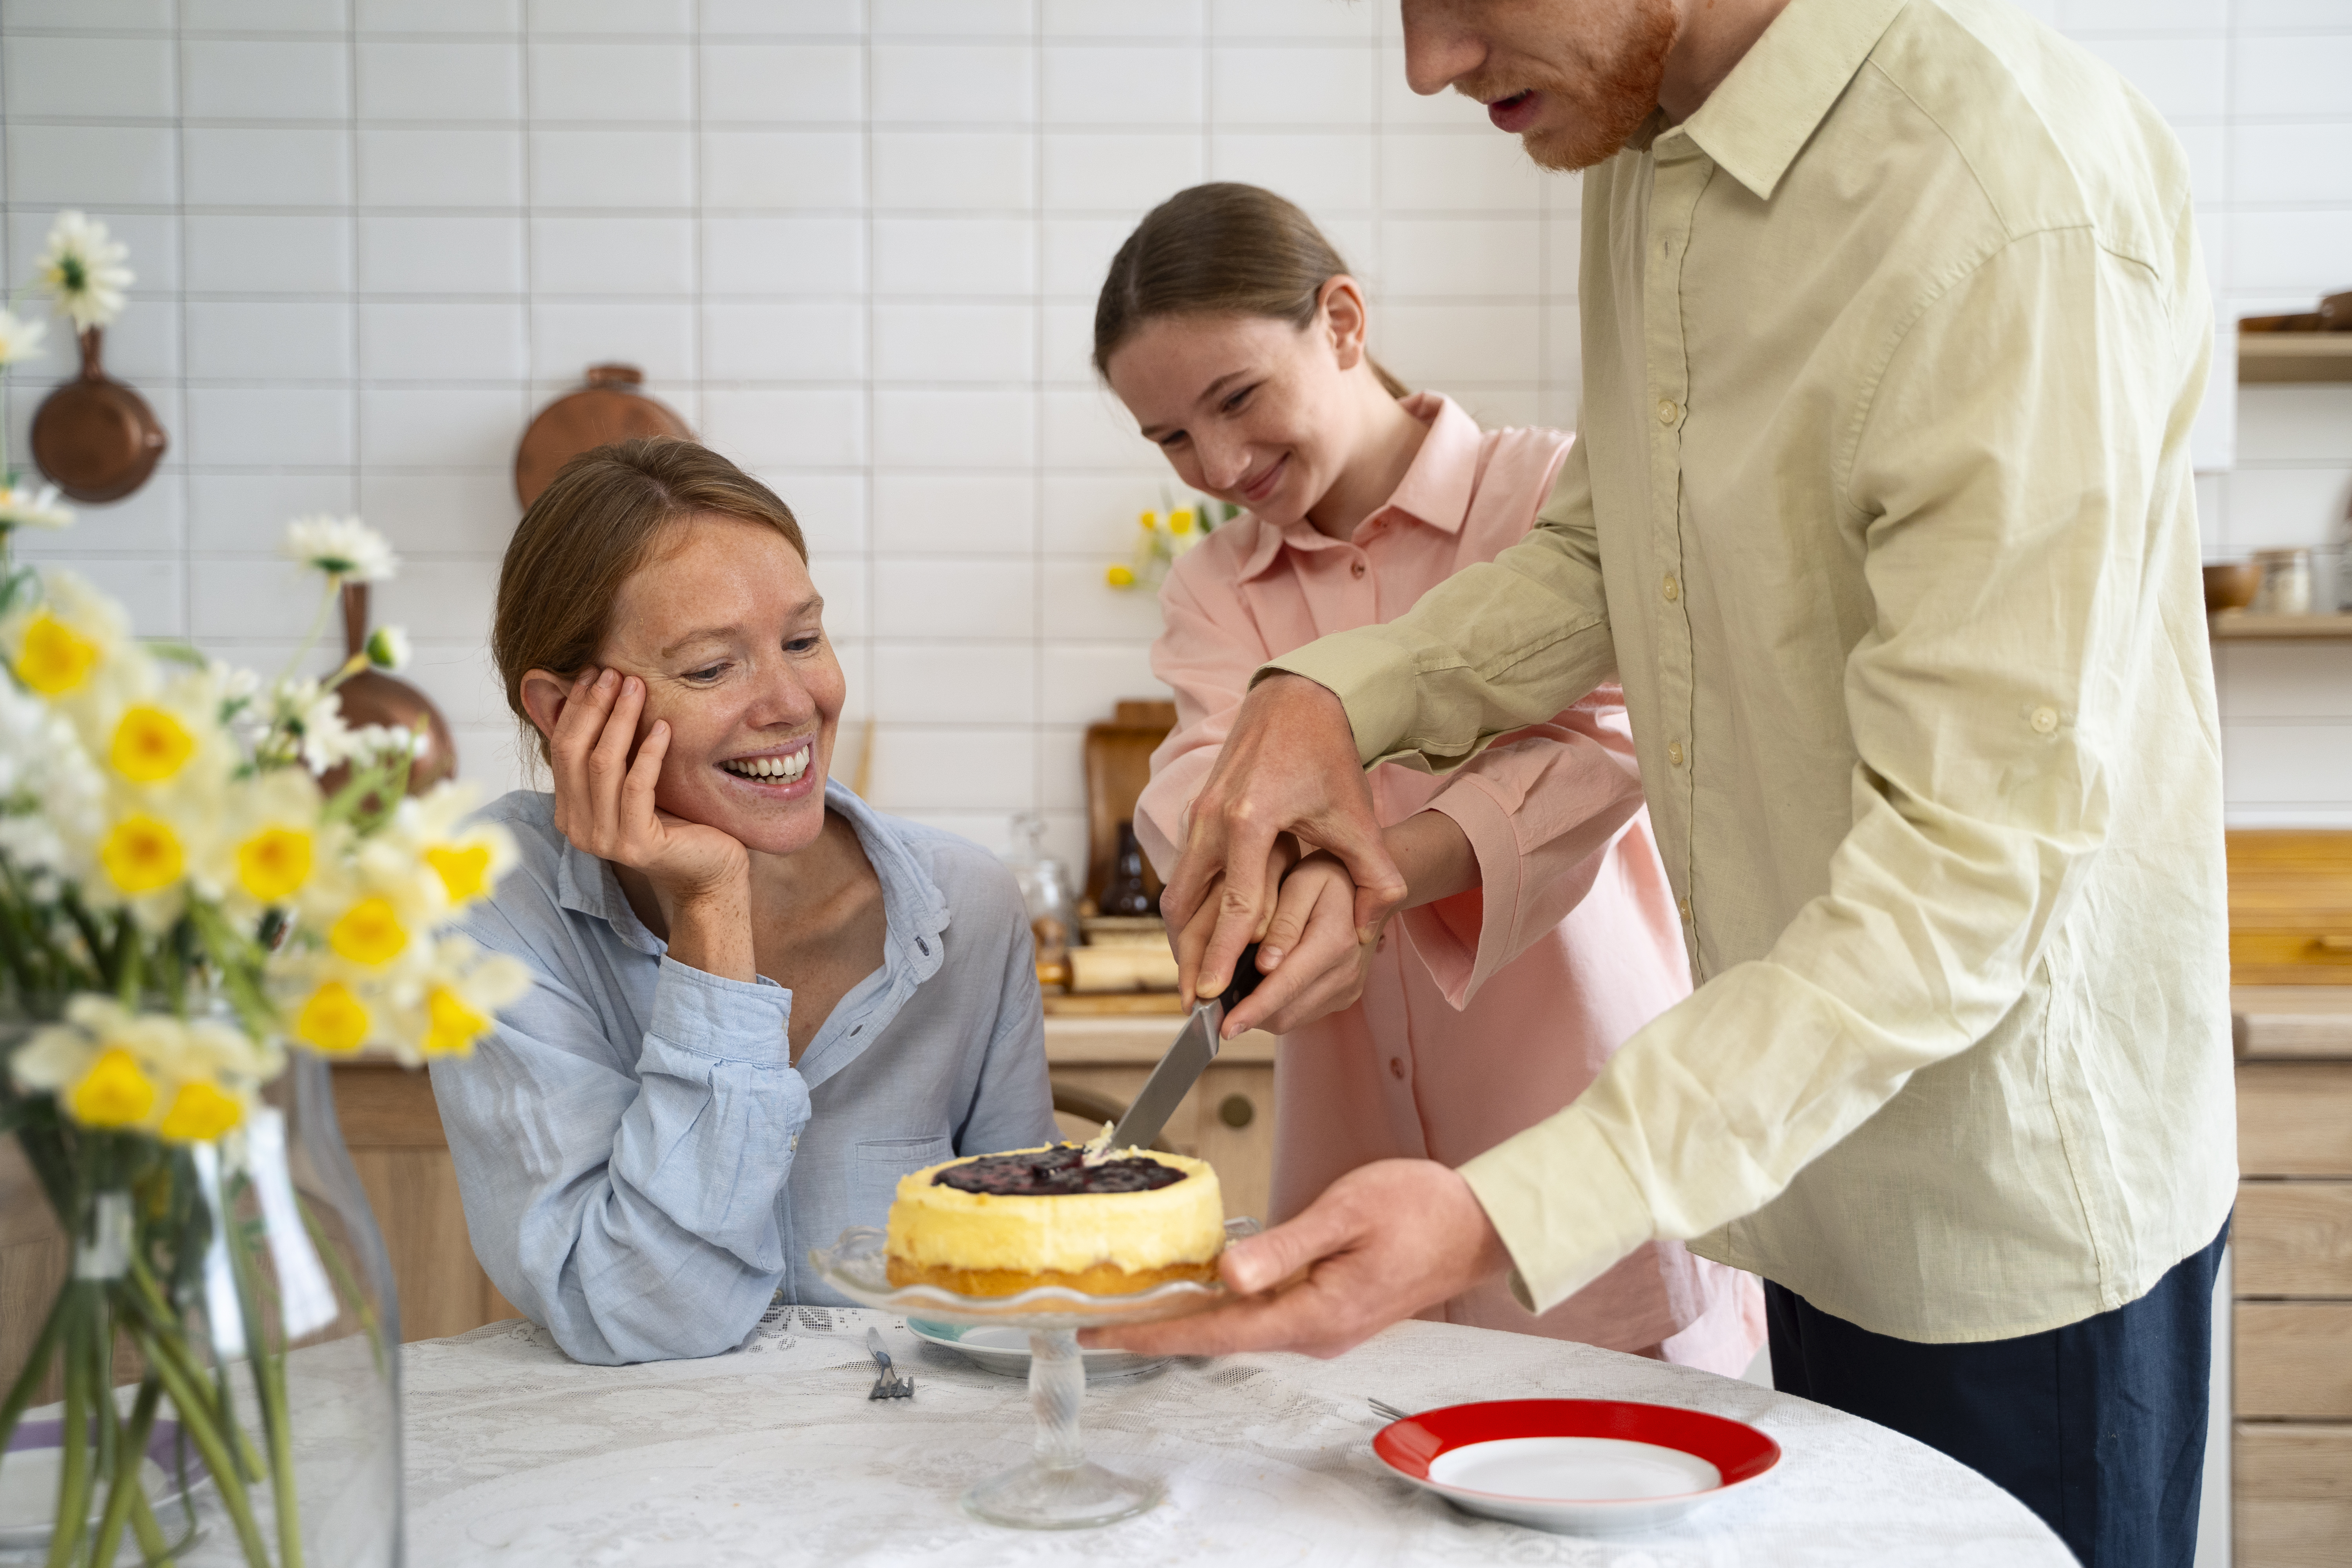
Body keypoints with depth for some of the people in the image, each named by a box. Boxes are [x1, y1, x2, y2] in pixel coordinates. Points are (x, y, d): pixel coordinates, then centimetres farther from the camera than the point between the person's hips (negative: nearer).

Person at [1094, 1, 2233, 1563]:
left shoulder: (2016, 201, -28)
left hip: (2016, 1205, -7)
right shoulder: (1644, 132, 0)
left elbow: (1967, 869, -29)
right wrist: (1341, 690, -4)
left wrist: (1505, 1217, -35)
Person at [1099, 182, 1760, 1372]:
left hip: (1582, 1127, -3)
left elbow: (1602, 754, -14)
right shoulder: (1211, 593, 13)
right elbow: (1202, 785, -6)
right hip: (1357, 1145, 3)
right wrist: (1287, 874, -30)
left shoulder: (1554, 495, 0)